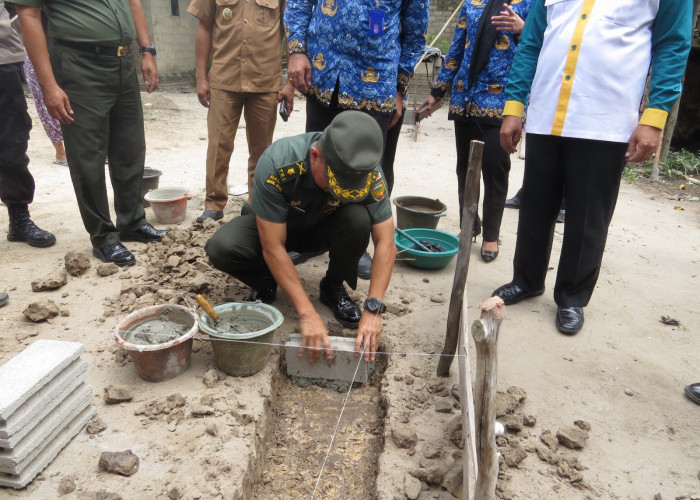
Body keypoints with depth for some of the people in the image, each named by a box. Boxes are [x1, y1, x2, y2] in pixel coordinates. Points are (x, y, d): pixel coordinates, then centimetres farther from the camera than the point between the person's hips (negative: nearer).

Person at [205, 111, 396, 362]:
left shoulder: (370, 173, -29)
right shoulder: (277, 164, -37)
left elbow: (385, 243, -25)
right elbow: (273, 248, -34)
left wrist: (373, 309, -35)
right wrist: (307, 314, -37)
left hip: (323, 229, 2)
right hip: (274, 227, -1)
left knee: (359, 219, -32)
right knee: (221, 248, -31)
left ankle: (333, 287, -4)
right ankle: (266, 284, 2)